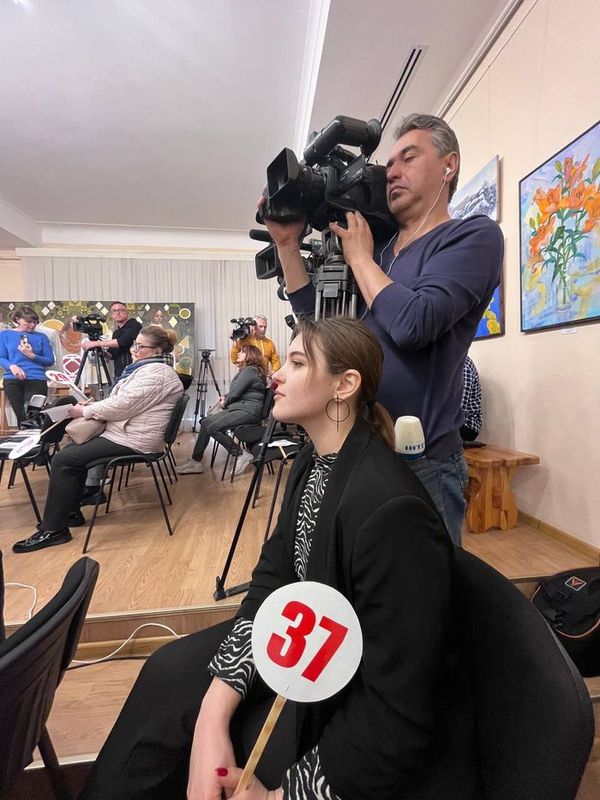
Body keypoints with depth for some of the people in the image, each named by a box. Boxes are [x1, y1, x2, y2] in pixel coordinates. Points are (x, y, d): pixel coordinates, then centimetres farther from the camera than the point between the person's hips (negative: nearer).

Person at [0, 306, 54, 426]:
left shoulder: (41, 337, 9)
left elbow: (50, 361, 6)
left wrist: (32, 355, -10)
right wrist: (12, 366, -18)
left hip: (37, 380, -1)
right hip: (12, 381, 1)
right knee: (21, 416, 5)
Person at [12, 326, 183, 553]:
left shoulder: (156, 373, -17)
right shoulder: (146, 367, 17)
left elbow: (124, 404, -23)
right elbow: (123, 402, 21)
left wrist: (85, 411, -10)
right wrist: (93, 406, 6)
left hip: (133, 439, -11)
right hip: (124, 431, 11)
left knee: (63, 460, -12)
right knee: (71, 450, 14)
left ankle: (52, 530, -3)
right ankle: (71, 512, 21)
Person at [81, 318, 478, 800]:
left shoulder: (391, 509, -33)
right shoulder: (312, 462, -5)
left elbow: (399, 717, -26)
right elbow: (271, 583, -6)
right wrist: (214, 713, -15)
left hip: (374, 748, -6)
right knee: (172, 674, 6)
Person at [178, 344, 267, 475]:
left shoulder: (250, 370, -12)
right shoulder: (247, 370, 20)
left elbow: (235, 392, -14)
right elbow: (236, 392, 24)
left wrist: (225, 403, 4)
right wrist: (225, 398, 4)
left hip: (248, 411, -10)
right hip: (239, 407, 10)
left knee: (213, 428, -21)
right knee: (206, 422, 2)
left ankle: (242, 455, -12)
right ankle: (195, 462, 4)